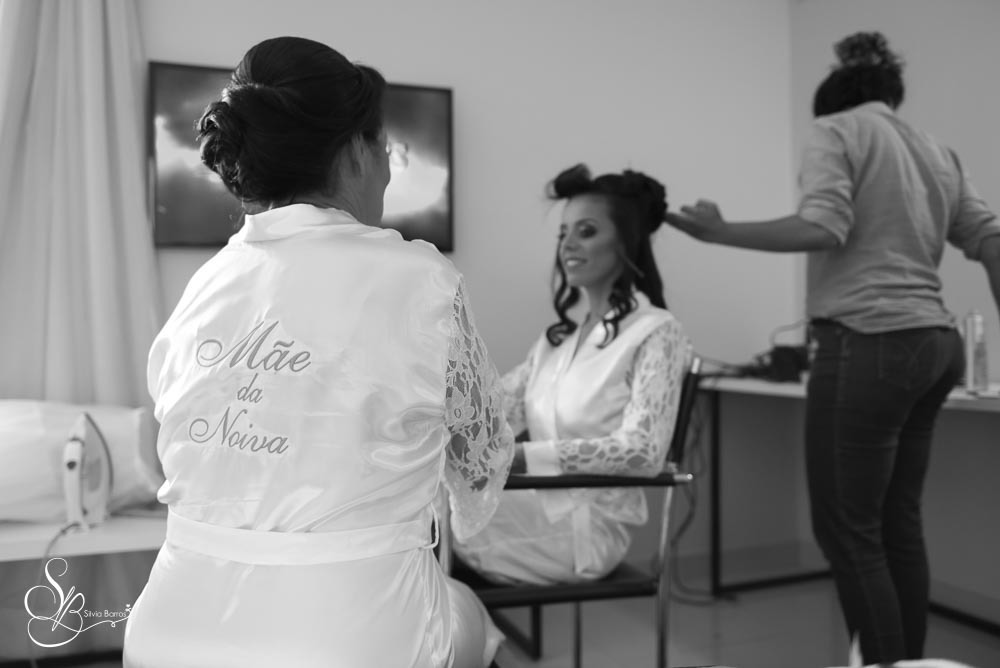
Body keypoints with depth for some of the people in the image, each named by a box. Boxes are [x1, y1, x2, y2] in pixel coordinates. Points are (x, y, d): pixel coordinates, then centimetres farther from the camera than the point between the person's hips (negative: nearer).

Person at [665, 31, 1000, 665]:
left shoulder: (836, 129, 2)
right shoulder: (938, 152, 22)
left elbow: (823, 229, -15)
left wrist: (720, 231, -9)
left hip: (869, 345, -8)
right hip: (935, 345, 8)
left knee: (847, 529, 0)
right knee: (898, 523, 15)